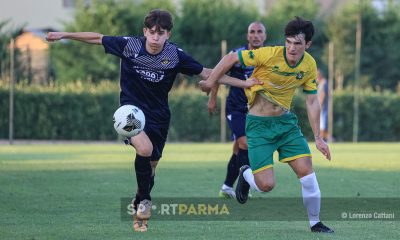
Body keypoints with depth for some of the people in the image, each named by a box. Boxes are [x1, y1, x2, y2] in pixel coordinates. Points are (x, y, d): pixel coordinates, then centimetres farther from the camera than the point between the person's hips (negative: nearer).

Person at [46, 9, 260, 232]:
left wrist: (244, 83, -6)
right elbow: (97, 38, -2)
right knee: (145, 149, -30)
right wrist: (64, 35, 0)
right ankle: (144, 199, -7)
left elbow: (206, 73, -3)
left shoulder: (175, 55, -11)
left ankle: (139, 204, 39)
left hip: (159, 116, 3)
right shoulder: (129, 45, -14)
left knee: (150, 166, 10)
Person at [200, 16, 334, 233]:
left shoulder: (309, 65, -5)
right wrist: (211, 81, -7)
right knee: (266, 185, -12)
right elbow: (231, 58, -11)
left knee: (307, 173, -8)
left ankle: (315, 223, 12)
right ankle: (246, 174, 25)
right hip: (259, 124, -4)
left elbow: (312, 102, 5)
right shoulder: (269, 55, -21)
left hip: (286, 121, 4)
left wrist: (318, 138, 4)